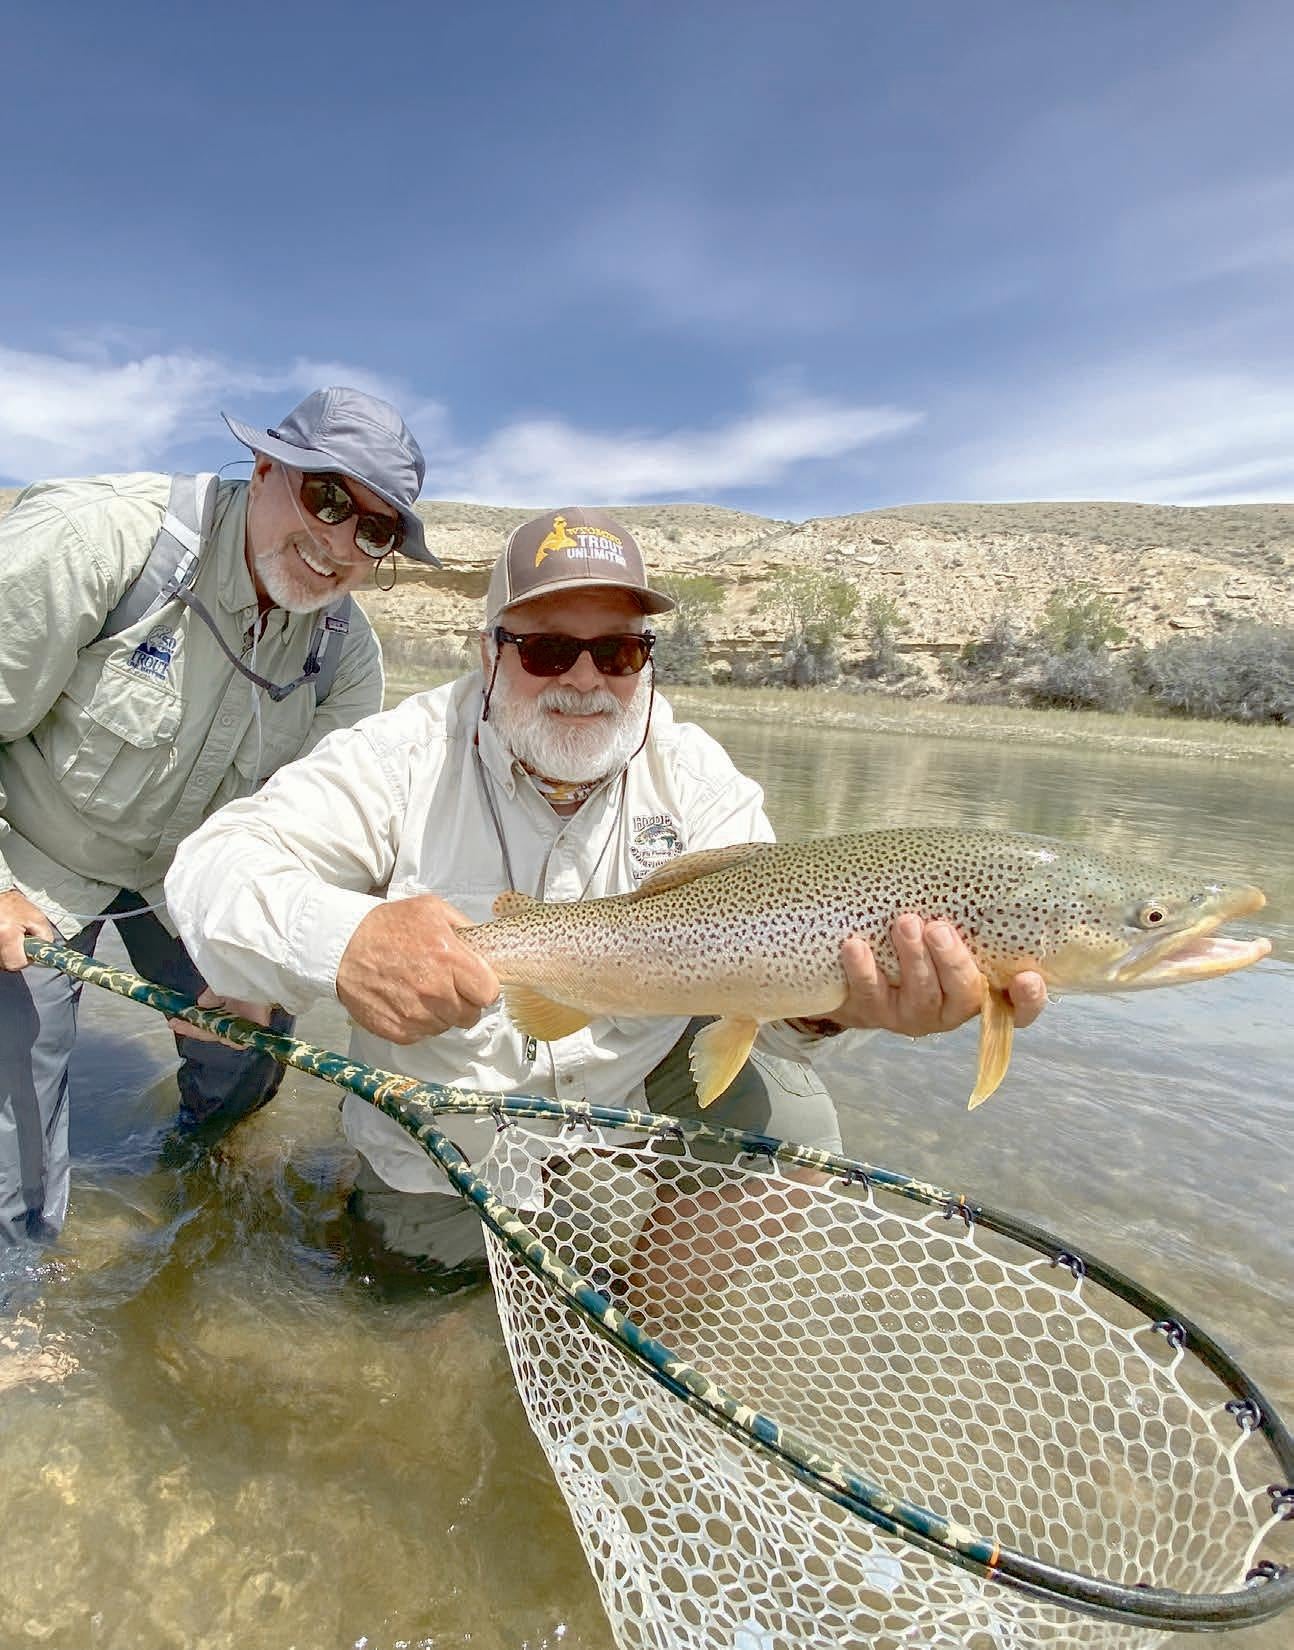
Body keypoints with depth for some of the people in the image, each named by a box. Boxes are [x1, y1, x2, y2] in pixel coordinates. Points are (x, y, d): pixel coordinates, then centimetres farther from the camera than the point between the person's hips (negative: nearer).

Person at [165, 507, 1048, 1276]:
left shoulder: (695, 773, -8)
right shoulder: (407, 755, -13)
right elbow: (213, 864, -20)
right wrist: (341, 937, -44)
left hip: (638, 1108, 1)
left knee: (773, 1085, -20)